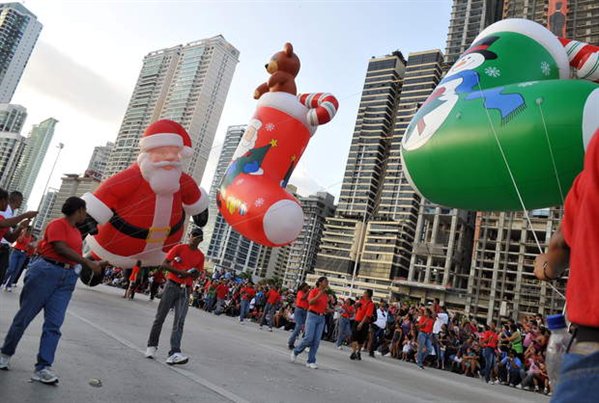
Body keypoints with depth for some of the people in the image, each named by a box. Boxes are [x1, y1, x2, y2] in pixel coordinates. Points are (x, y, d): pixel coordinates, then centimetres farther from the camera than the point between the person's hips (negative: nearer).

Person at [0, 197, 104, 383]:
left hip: (68, 277, 7)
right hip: (46, 271, -7)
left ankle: (43, 367, 0)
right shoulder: (57, 224, -8)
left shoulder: (77, 232, 16)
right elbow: (61, 249, -19)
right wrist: (89, 263, -20)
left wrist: (95, 264, 14)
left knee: (54, 324, 0)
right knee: (25, 316, 7)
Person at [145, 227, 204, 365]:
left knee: (179, 322, -8)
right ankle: (152, 345, 24)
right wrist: (180, 272, -16)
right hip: (172, 285, -2)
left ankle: (174, 354, -16)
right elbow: (164, 264, -4)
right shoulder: (179, 248, -1)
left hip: (185, 290, 2)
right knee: (160, 317, 5)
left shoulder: (200, 256, 8)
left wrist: (195, 274, -12)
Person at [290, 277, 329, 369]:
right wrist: (319, 294, -24)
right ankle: (295, 351, 14)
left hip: (321, 318, 5)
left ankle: (311, 361, 7)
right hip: (312, 316, -5)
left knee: (316, 341, 0)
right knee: (309, 338, -11)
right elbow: (310, 302, -18)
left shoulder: (326, 294, 13)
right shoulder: (314, 291, -3)